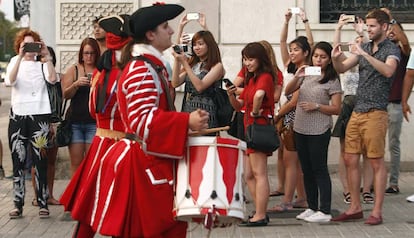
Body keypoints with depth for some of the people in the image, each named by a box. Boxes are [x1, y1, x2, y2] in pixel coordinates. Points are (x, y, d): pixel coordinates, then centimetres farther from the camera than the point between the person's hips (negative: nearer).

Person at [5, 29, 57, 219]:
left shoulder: (42, 65, 6)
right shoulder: (15, 63, 8)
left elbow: (52, 79, -13)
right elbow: (10, 80, -13)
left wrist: (47, 56, -16)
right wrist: (20, 57, -20)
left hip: (39, 117, -1)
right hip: (18, 117, 1)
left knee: (40, 162, 0)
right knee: (18, 162, 1)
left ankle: (43, 204, 4)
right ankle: (18, 205, 4)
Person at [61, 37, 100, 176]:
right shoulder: (73, 70, 8)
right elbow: (65, 94, 2)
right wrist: (76, 84, -16)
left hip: (94, 122, -1)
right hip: (75, 122, 1)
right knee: (76, 162, 1)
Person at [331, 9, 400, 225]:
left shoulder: (391, 49, -5)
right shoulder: (364, 47, 15)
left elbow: (388, 71, -25)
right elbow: (341, 69, 12)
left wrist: (365, 54, -31)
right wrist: (335, 58, -10)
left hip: (375, 112, -7)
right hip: (357, 111, 7)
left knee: (376, 163, -3)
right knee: (350, 160, 7)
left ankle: (377, 212, 1)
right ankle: (355, 208, 16)